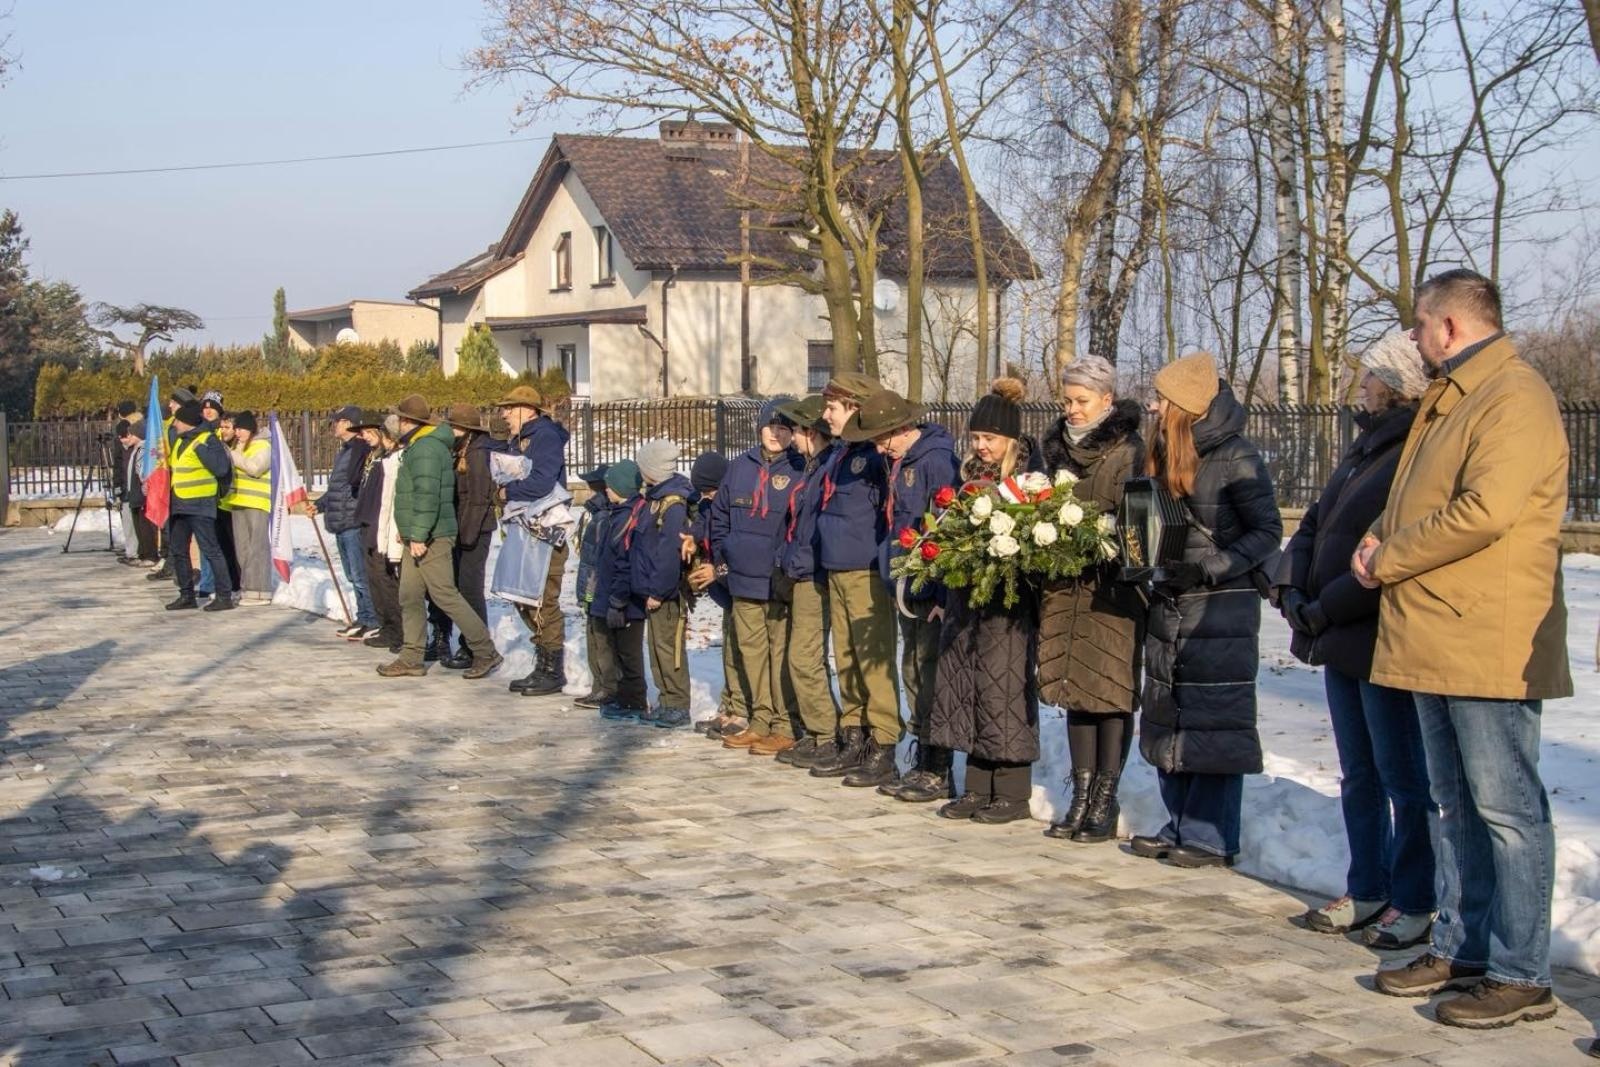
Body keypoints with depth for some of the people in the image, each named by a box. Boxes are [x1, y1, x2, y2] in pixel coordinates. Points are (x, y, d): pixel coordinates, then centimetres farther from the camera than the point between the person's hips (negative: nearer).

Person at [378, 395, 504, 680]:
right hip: (416, 538, 11)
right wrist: (407, 530, 24)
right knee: (409, 596, 10)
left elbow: (427, 495, -24)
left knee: (445, 595, -9)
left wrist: (418, 535, -25)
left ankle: (485, 652, -6)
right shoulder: (418, 447, 19)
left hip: (430, 539, -11)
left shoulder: (425, 448, -16)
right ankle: (411, 658, 14)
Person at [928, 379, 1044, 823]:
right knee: (968, 687, 8)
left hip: (1009, 602, -7)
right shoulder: (970, 476, 15)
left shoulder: (1029, 478, -7)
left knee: (1005, 688, -5)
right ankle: (978, 787, 16)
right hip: (966, 597, 7)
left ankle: (1013, 792, 3)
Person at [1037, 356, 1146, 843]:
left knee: (1111, 692, -2)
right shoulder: (1059, 447, 15)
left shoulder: (1129, 450, -5)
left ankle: (1105, 803, 4)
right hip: (1064, 587, 6)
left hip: (1112, 589, -6)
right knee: (1075, 689, 8)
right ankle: (1081, 798, 15)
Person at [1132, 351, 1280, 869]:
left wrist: (1211, 569, -20)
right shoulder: (1166, 454, 11)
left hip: (1222, 608, -8)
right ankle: (1180, 828, 19)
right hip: (1170, 606, 8)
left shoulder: (1235, 457, -11)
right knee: (1167, 718, 10)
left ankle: (1211, 838, 1)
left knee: (1214, 720, -5)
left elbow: (1268, 531, -10)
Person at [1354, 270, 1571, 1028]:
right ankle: (1461, 947, 23)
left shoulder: (1515, 397, -12)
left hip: (1490, 645, -10)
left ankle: (1521, 975, 0)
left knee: (1507, 810, -5)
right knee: (1458, 809, 15)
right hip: (1433, 640, 10)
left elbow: (1486, 510, -24)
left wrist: (1387, 561, -13)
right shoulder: (1446, 399, 20)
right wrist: (1383, 543, 5)